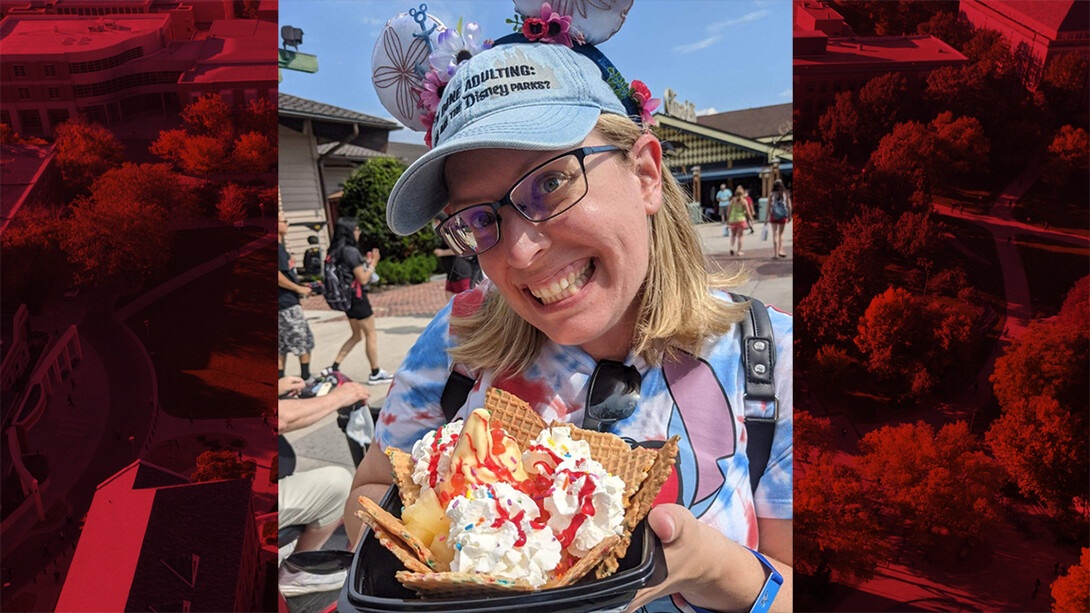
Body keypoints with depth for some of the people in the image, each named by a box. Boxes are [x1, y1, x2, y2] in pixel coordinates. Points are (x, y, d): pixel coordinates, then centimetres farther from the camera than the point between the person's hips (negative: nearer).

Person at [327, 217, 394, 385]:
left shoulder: (336, 252, 8)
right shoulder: (351, 251, -19)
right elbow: (363, 279, -19)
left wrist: (366, 262, 13)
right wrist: (373, 264, -8)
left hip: (346, 298, 9)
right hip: (357, 296, -9)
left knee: (357, 335, 20)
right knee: (371, 335, 4)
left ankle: (334, 367, 14)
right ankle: (376, 374, 11)